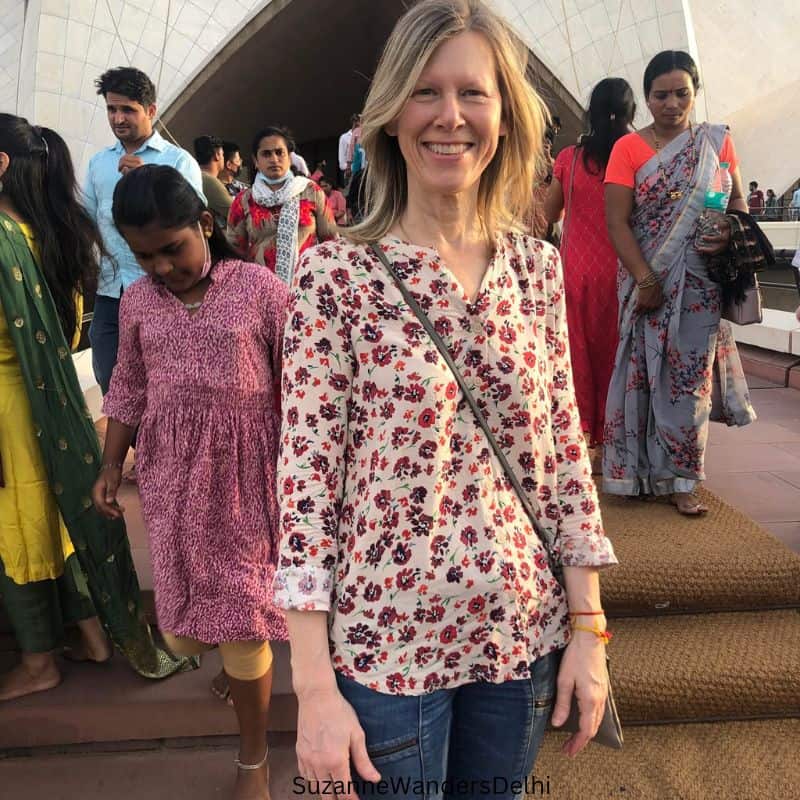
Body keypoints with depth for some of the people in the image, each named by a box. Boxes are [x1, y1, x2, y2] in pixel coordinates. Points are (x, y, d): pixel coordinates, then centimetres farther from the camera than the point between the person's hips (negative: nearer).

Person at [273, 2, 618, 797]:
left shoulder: (537, 267, -1)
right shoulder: (334, 274, -12)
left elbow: (564, 451, 2)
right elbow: (304, 477, -12)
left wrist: (587, 626, 2)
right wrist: (315, 688, -12)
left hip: (522, 633, 4)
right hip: (386, 641, -3)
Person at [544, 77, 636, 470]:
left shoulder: (569, 157, -2)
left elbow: (550, 214, 6)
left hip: (577, 268, 1)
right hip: (620, 270, -1)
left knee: (579, 350, 11)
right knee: (614, 352, 10)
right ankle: (610, 441, 17)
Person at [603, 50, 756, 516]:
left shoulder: (717, 141, 10)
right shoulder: (629, 148, 1)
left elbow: (739, 201, 13)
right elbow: (617, 221, -6)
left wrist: (730, 232, -11)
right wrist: (645, 280, -15)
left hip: (699, 283, 2)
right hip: (647, 282, -2)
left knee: (690, 377, 4)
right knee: (646, 375, 1)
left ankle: (680, 479, 15)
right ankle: (641, 472, 15)